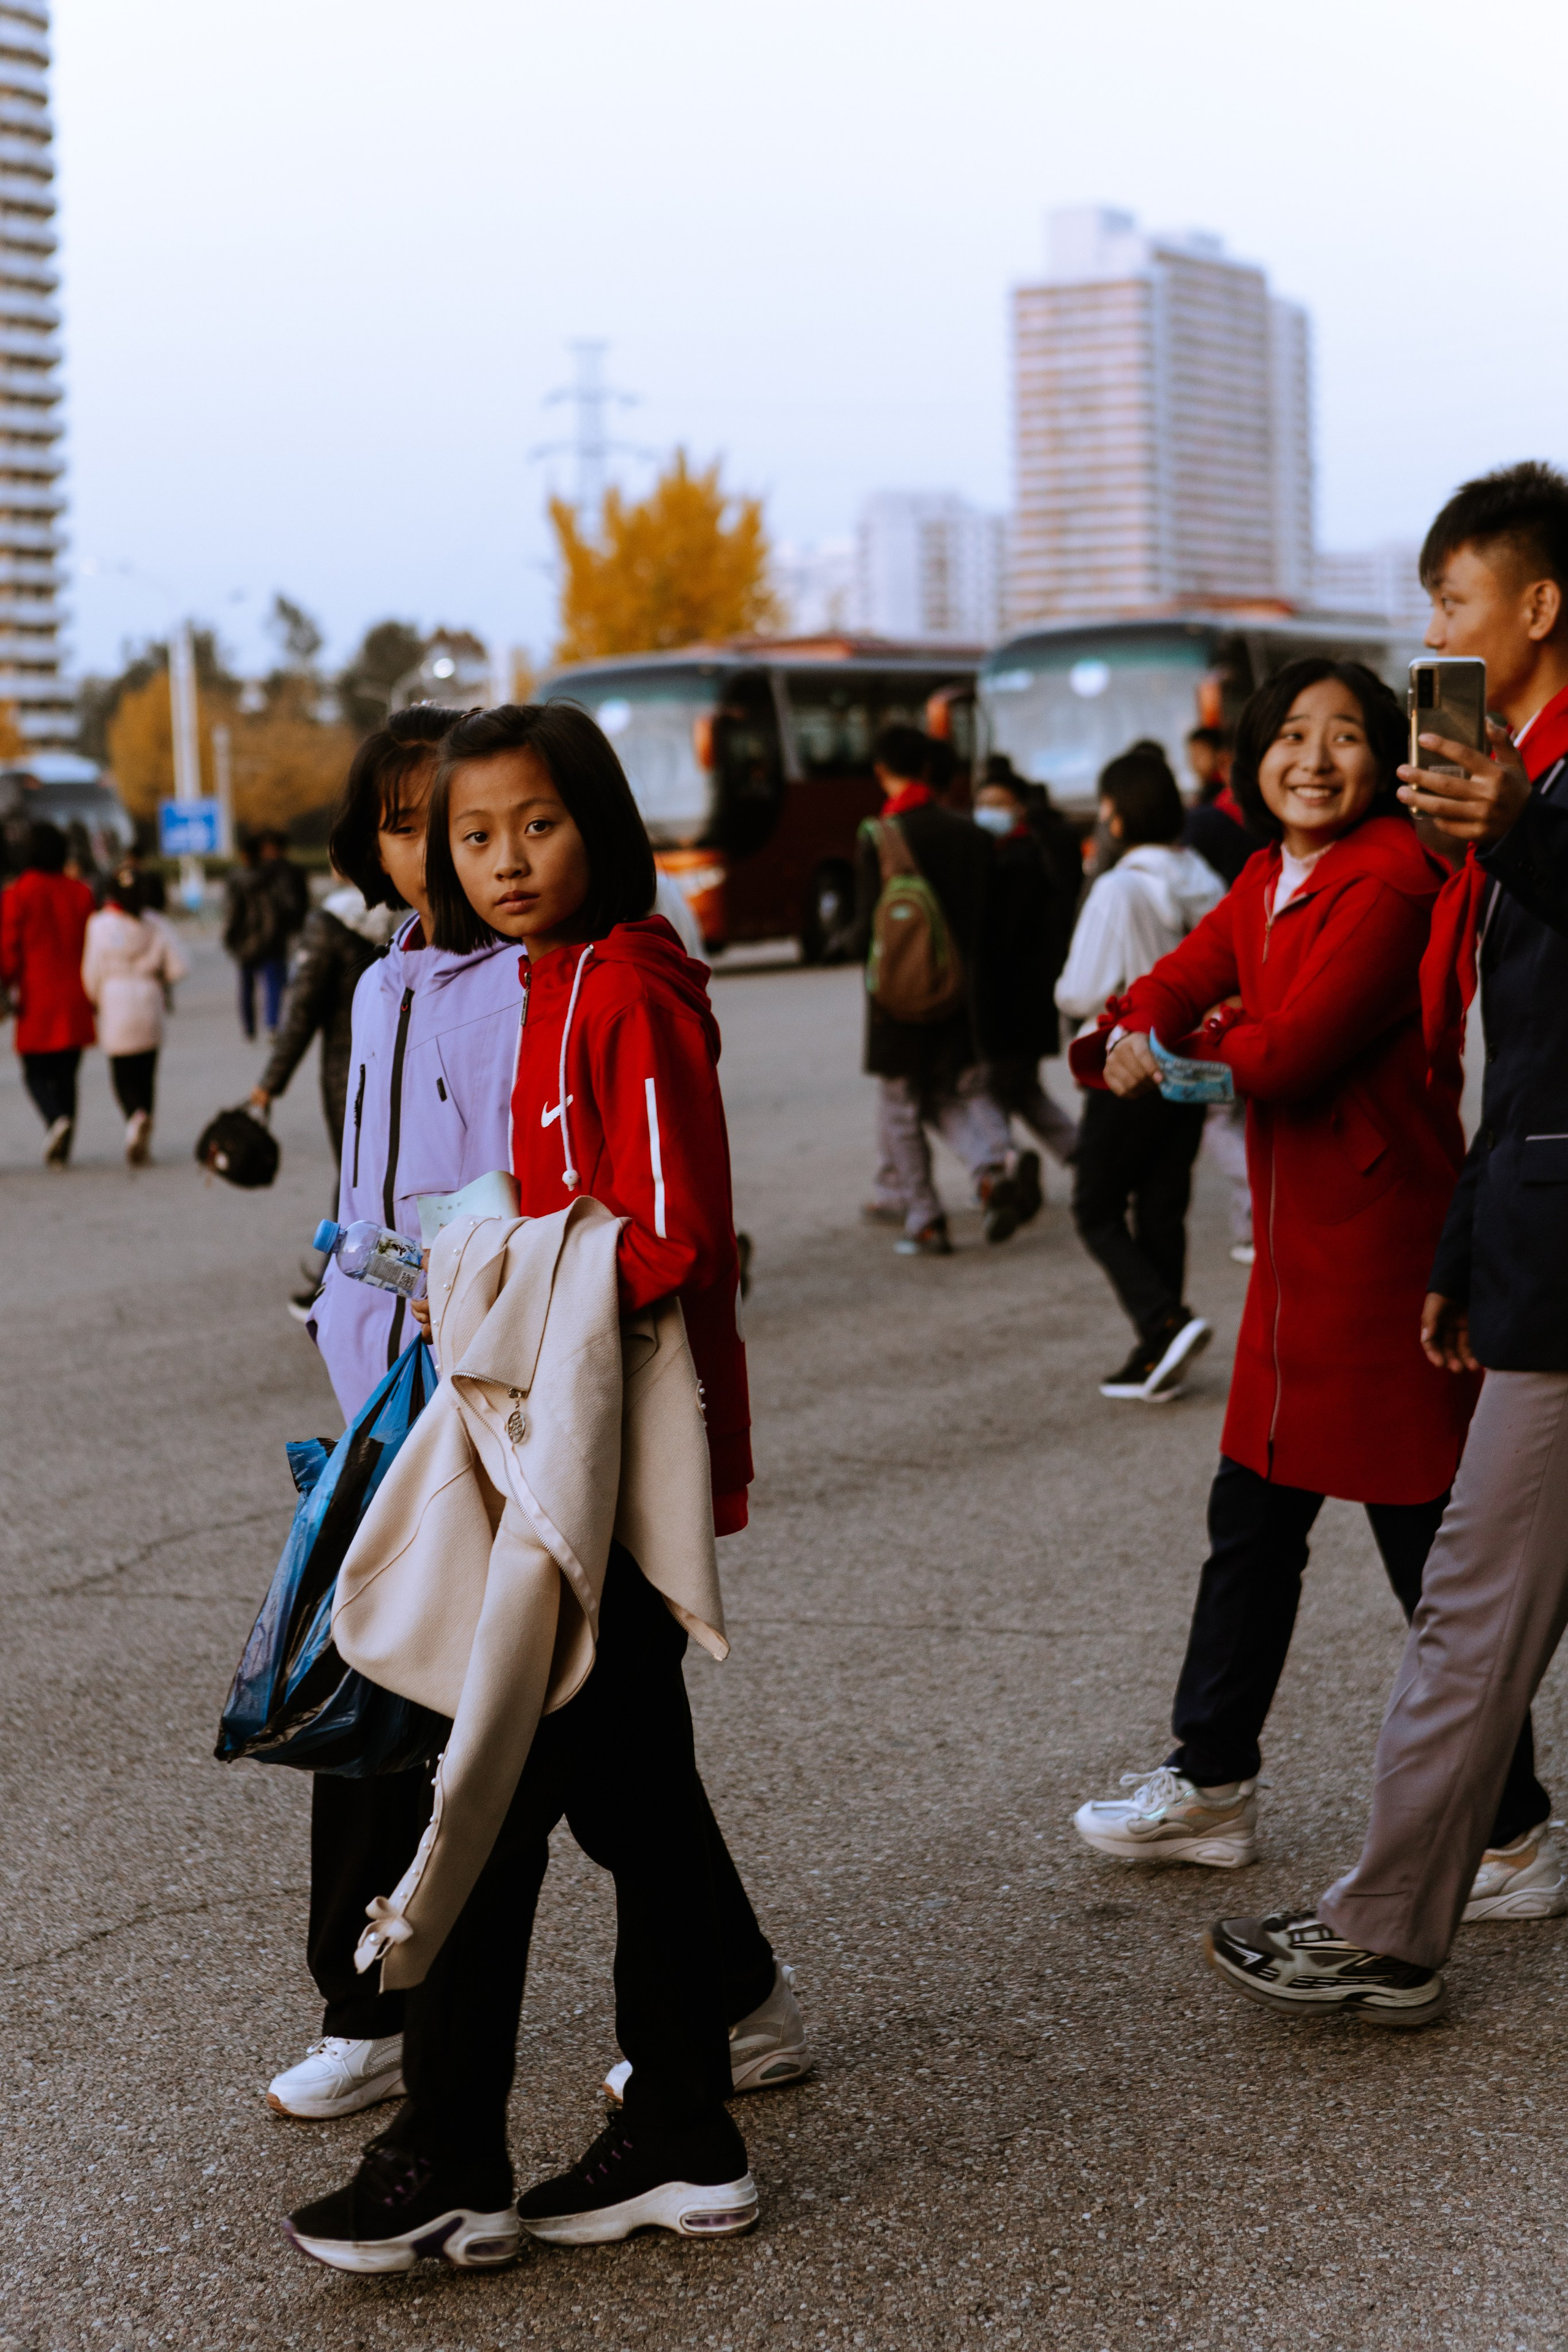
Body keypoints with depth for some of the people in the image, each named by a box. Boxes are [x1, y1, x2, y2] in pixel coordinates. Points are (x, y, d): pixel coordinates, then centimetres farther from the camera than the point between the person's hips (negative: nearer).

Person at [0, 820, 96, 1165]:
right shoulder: (80, 893, 3)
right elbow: (92, 945, 6)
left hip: (36, 999, -3)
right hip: (74, 1001, 3)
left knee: (35, 1072, 6)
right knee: (66, 1073, 10)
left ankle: (56, 1119, -22)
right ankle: (61, 1148, 7)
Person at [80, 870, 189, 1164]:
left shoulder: (100, 925, -5)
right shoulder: (154, 924, 4)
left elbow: (92, 973, -5)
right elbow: (179, 965, 0)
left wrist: (94, 1002, 15)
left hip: (116, 1005, -3)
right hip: (150, 1005, 3)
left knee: (122, 1074, 3)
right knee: (146, 1072, 12)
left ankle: (136, 1116, -27)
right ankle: (143, 1142, 11)